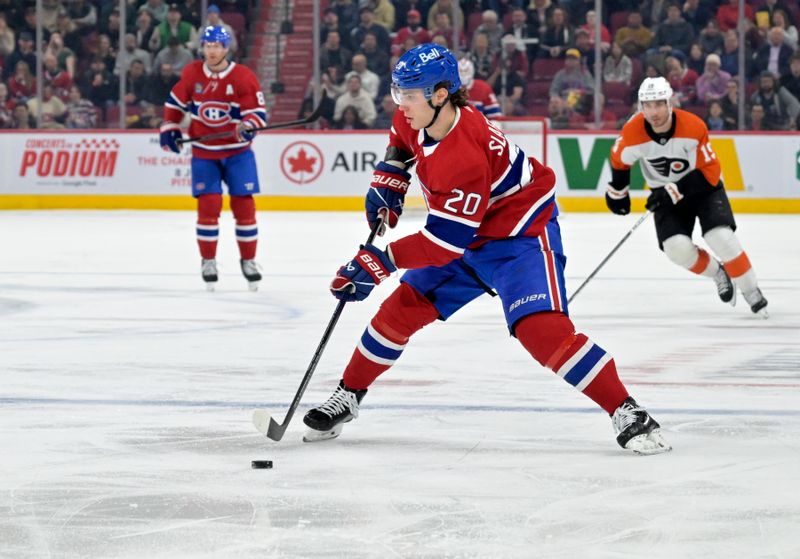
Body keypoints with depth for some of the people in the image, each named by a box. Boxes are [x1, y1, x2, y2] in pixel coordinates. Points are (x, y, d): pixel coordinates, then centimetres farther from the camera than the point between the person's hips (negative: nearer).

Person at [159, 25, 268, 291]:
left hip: (237, 152, -1)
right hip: (204, 152, 1)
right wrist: (169, 128, 7)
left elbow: (258, 111, -12)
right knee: (208, 205, -6)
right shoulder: (191, 74, -3)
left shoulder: (243, 77, -11)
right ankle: (208, 260, 7)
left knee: (243, 205, -1)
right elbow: (176, 101, 12)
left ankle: (248, 259, 13)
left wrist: (248, 125, -31)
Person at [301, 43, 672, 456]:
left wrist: (382, 260, -30)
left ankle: (627, 413, -21)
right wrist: (389, 178, 5)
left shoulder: (465, 157, -36)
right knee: (401, 309, 5)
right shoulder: (419, 119, -11)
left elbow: (446, 241, -33)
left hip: (520, 236, -9)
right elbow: (402, 139, 19)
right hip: (464, 236, 9)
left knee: (541, 328, -26)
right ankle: (347, 397, 21)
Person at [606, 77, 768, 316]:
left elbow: (710, 172, -22)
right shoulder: (633, 133, -21)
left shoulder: (694, 128, -28)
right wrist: (617, 192, 11)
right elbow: (619, 160, 1)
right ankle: (718, 274, 13)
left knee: (721, 238, -21)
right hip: (666, 194, 2)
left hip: (703, 187, -2)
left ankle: (752, 293, -2)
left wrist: (673, 191, -29)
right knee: (677, 248, -17)